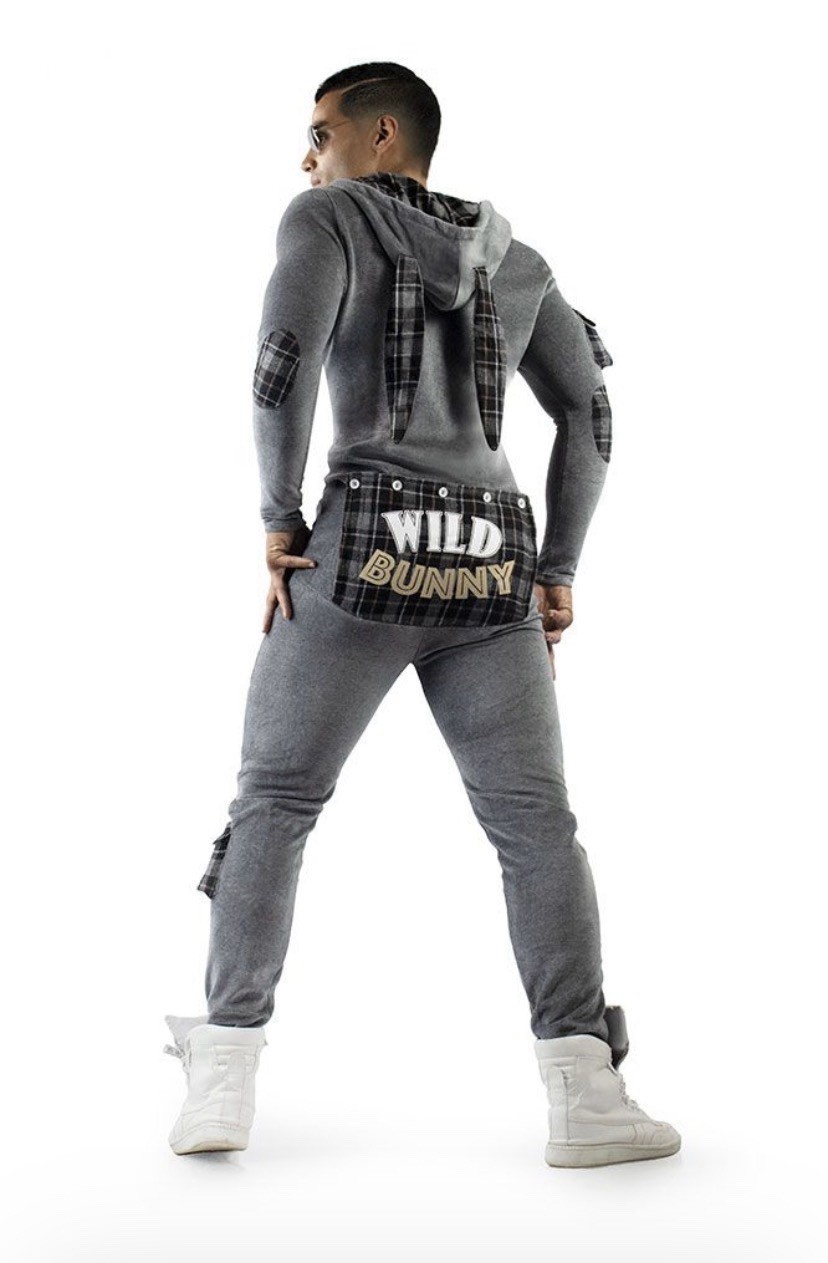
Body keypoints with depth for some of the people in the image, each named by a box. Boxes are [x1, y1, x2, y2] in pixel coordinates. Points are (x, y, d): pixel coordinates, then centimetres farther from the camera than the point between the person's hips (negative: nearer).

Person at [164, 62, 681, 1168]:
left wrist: (279, 521, -4)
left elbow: (285, 361, -11)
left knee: (273, 802, 7)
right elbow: (588, 413, 16)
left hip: (365, 549, -3)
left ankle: (225, 1077, 1)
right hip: (489, 569, 3)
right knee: (536, 825, 1)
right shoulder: (513, 258, 22)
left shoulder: (326, 219, 7)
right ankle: (584, 1097, -11)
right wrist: (558, 568, 17)